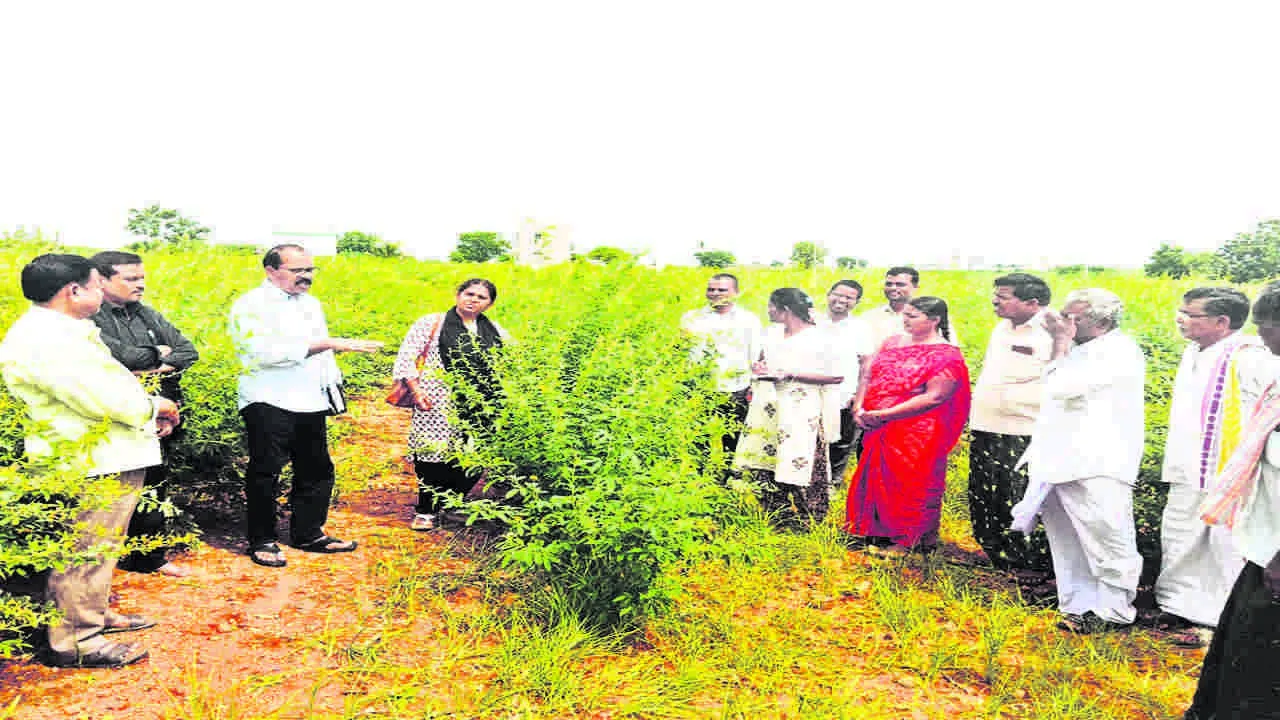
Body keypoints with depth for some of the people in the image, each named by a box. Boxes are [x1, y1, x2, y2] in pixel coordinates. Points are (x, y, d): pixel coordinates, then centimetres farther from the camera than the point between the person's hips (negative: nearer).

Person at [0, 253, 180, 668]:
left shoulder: (60, 332, 15)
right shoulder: (43, 341, -21)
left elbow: (103, 384, 20)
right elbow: (102, 399, -25)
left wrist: (148, 409, 6)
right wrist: (154, 406, -9)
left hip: (111, 458, 11)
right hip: (92, 466, -11)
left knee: (99, 547, 23)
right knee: (85, 551, -1)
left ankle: (95, 614, 38)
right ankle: (75, 641, 11)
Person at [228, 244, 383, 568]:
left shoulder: (311, 303, 16)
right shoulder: (252, 305, -8)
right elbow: (268, 351, -23)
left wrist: (336, 387, 18)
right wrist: (328, 343, -26)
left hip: (311, 405, 7)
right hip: (269, 404, -7)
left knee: (317, 472, 11)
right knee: (265, 474, 0)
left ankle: (309, 534, 26)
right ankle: (263, 541, 15)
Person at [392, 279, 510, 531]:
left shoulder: (494, 331, 18)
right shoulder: (432, 323, 6)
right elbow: (407, 356, 2)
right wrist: (416, 389, -8)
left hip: (480, 409, 4)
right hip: (437, 406, -3)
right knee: (433, 454, -6)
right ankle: (425, 511, 12)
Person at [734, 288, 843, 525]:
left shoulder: (818, 338, -8)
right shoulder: (772, 333, 13)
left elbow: (837, 376, -12)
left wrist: (791, 374, -16)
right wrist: (758, 368, 4)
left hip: (800, 410, -7)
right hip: (768, 408, 7)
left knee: (798, 463, -8)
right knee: (767, 462, 6)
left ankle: (812, 522, 5)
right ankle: (774, 518, 18)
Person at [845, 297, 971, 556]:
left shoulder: (946, 355, -12)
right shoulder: (893, 343, 10)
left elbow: (934, 397, -21)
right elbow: (868, 377, 13)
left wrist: (883, 415, -22)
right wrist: (859, 408, -6)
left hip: (916, 434, -7)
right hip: (877, 430, 7)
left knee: (910, 483, 4)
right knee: (878, 480, 14)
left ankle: (907, 541, 20)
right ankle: (880, 532, 31)